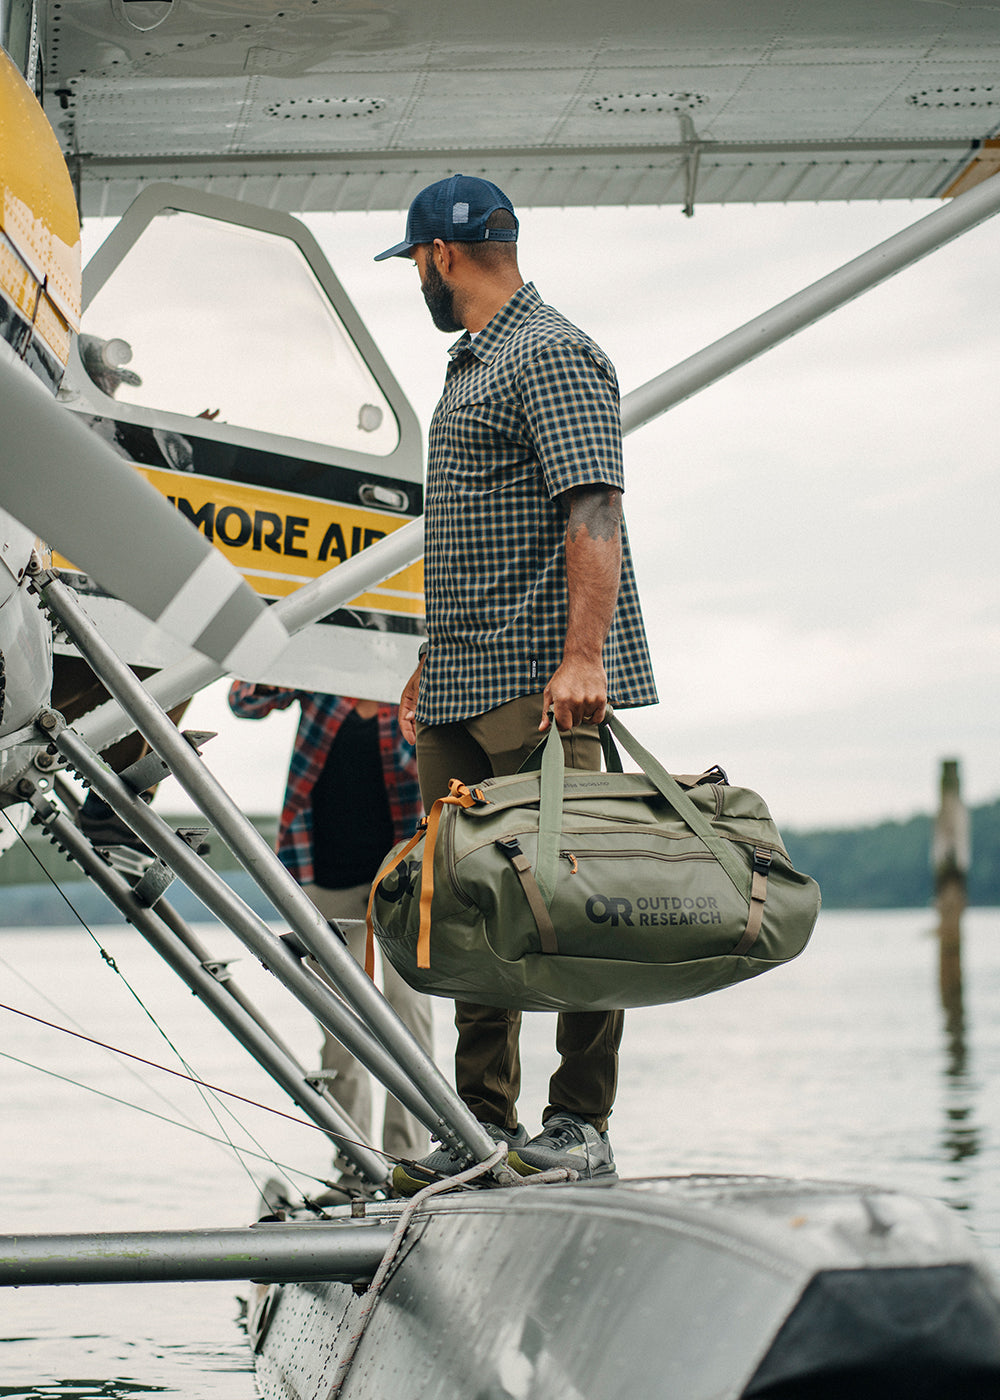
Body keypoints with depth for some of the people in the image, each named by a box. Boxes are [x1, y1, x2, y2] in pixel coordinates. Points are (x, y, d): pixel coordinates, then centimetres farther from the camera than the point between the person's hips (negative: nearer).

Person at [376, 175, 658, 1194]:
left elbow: (593, 514, -19)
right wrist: (430, 663, 25)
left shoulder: (551, 356, -8)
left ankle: (580, 1127, -3)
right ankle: (484, 1125, 15)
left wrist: (582, 657, -28)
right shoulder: (470, 366, 22)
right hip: (461, 689, 10)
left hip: (541, 686, -10)